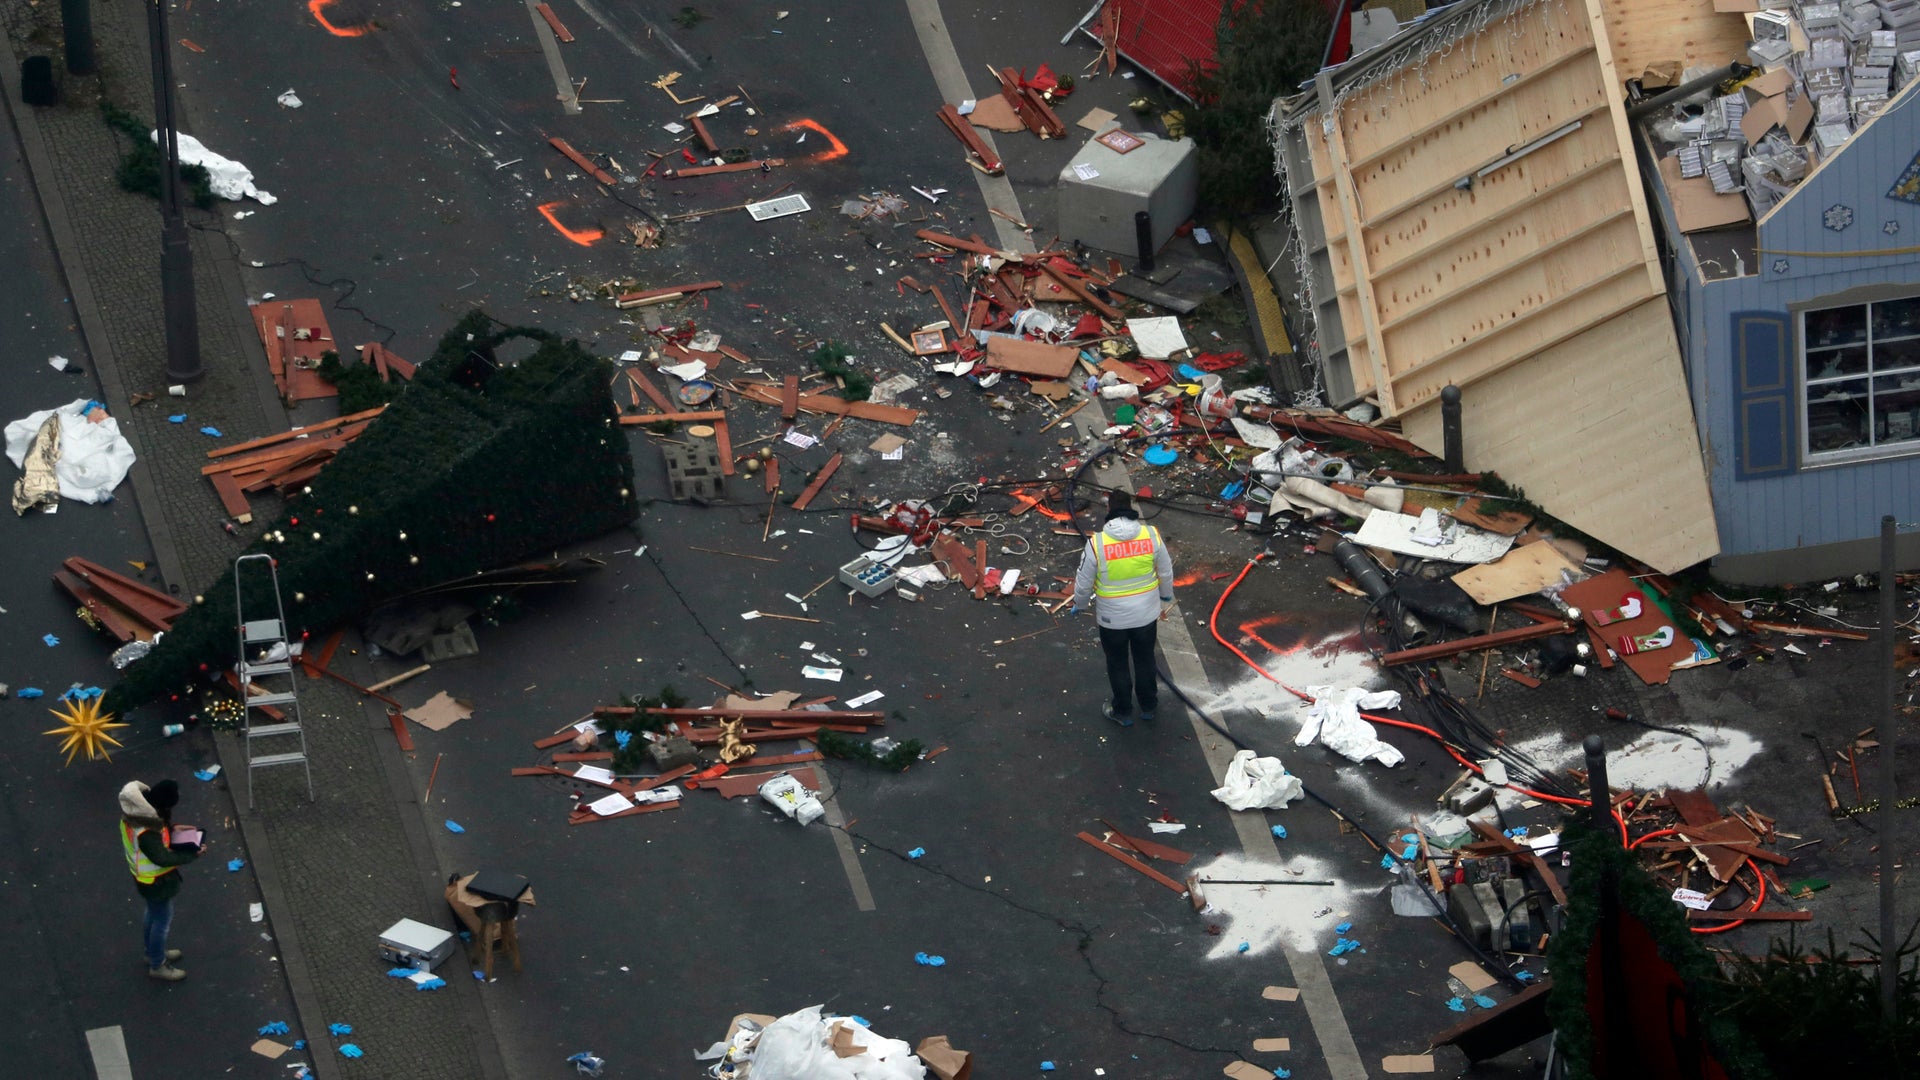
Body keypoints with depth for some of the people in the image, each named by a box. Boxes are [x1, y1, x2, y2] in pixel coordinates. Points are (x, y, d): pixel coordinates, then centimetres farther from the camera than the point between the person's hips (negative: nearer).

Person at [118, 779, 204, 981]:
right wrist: (192, 855, -22)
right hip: (156, 881, -9)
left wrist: (171, 829, -5)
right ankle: (157, 965, 33)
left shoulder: (137, 807, -14)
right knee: (163, 920, 13)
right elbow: (162, 858, -30)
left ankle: (153, 952, 52)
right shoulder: (146, 831, -41)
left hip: (143, 873, 9)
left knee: (154, 912, 30)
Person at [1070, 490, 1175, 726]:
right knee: (1145, 661, 25)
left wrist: (1079, 605, 10)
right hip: (1146, 615, 2)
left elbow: (1083, 584, -12)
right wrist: (1164, 601, 17)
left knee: (1118, 665, 21)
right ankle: (1148, 706, 44)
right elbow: (1166, 574, -3)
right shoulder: (1151, 536, -17)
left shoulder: (1097, 543, -24)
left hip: (1112, 618, -2)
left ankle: (1122, 712, 38)